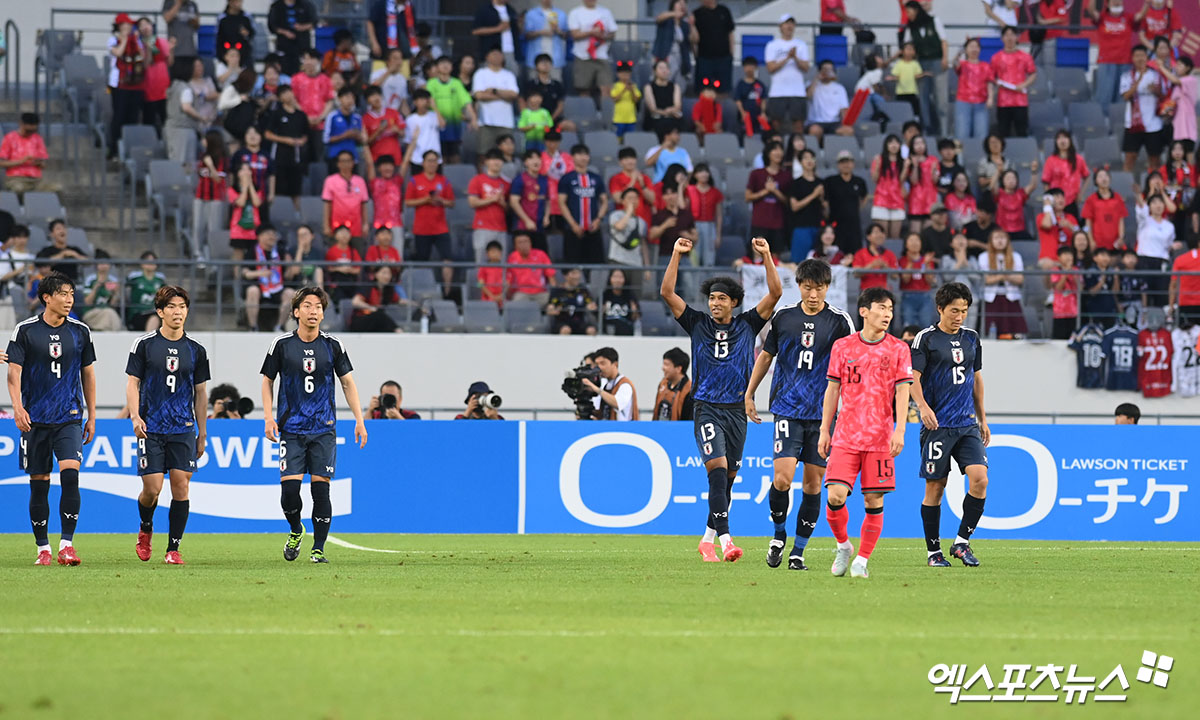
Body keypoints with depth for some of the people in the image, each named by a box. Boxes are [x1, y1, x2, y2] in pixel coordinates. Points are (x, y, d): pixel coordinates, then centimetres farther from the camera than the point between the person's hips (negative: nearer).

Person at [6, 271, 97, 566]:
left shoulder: (80, 331, 6)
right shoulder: (25, 331, -1)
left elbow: (88, 375, 14)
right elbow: (14, 372, -2)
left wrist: (91, 417, 14)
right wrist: (18, 408, -17)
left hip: (69, 419, 1)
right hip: (36, 418, -1)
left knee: (70, 474, -17)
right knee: (39, 484, 3)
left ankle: (66, 544, -15)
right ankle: (43, 548, 14)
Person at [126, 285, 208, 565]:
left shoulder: (196, 350, 9)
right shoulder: (144, 345, 2)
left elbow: (200, 393, 14)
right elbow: (133, 383, 2)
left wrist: (202, 434, 13)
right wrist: (135, 417, -13)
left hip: (184, 429, 2)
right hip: (151, 427, -2)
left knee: (181, 486, -7)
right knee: (152, 489, -6)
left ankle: (173, 549, 1)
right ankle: (145, 529, 25)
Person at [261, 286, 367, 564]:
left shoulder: (333, 345, 3)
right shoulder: (281, 344, 0)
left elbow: (348, 382, 10)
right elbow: (267, 381, 8)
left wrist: (359, 420, 2)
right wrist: (269, 417, -3)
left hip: (323, 429, 1)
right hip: (291, 428, -1)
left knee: (321, 488, -5)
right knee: (289, 488, -9)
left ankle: (318, 549, 3)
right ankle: (295, 531, 20)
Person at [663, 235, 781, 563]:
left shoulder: (747, 325, 7)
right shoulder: (698, 324, 5)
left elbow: (775, 293, 0)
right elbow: (667, 293, -1)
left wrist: (766, 255, -8)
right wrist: (676, 254, -9)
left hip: (737, 410, 3)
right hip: (708, 409, -3)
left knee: (727, 478, 10)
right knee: (717, 470, -19)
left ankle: (709, 539, 25)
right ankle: (725, 539, -28)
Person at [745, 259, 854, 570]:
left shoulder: (839, 321, -1)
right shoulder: (783, 317, 4)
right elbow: (766, 356, 17)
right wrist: (749, 395, 20)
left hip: (823, 414, 0)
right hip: (788, 410, 0)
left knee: (813, 483, 2)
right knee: (783, 478, -12)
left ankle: (798, 551, 14)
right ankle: (778, 535, 13)